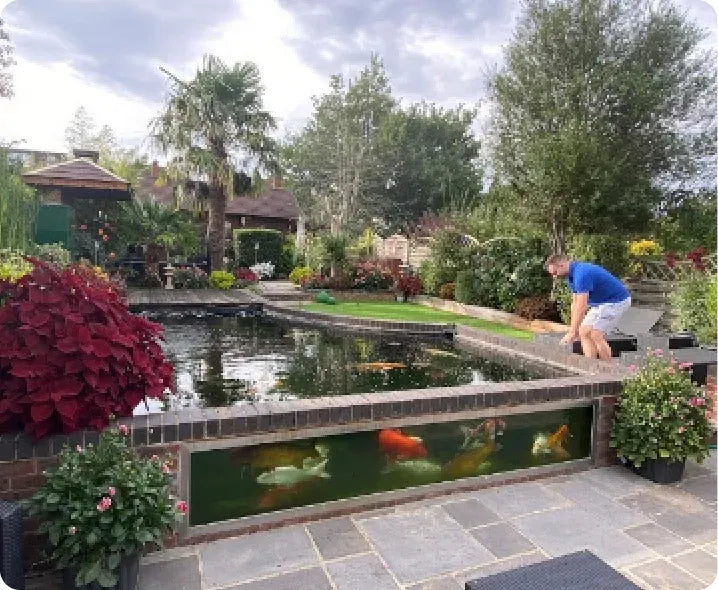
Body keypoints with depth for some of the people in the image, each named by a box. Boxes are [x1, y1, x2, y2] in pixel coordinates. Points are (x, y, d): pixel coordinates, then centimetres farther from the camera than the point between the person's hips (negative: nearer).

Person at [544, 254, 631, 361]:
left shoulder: (581, 273, -28)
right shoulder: (572, 275, 3)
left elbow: (581, 306, -31)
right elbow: (575, 303, 7)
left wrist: (572, 332, -31)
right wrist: (574, 330, 4)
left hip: (616, 300, -10)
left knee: (596, 335, -15)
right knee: (584, 332, 4)